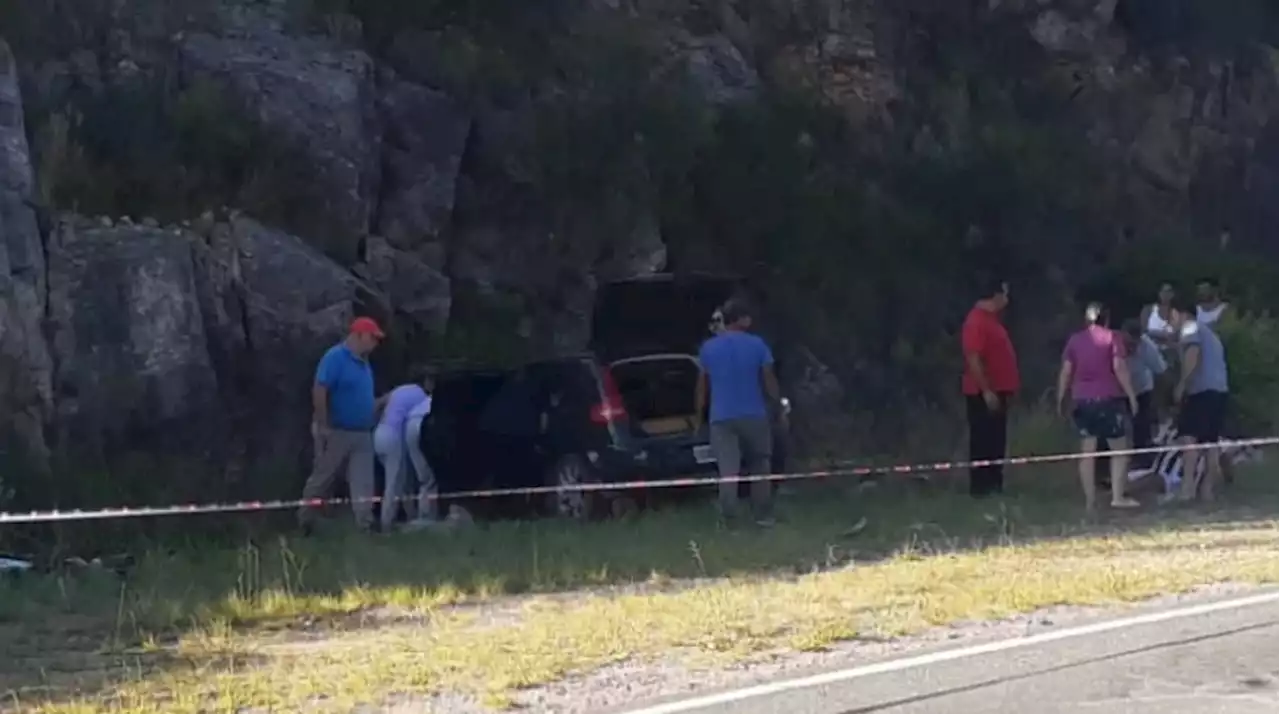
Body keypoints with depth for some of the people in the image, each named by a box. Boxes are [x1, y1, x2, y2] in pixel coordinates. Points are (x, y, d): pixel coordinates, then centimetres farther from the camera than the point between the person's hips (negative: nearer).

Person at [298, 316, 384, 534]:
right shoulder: (335, 358, -15)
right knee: (321, 479, 4)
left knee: (363, 483, -1)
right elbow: (319, 391, -20)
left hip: (362, 433, 8)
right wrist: (323, 426, -22)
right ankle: (303, 523, 17)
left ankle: (366, 524, -4)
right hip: (336, 432, -8)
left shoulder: (363, 363, 13)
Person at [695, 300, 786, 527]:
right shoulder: (757, 345, -4)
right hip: (754, 415, -1)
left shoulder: (708, 349, 2)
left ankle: (728, 520, -12)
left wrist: (699, 415, 16)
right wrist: (780, 408, 10)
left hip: (722, 417, 1)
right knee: (759, 466, 14)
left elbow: (702, 386, 6)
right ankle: (763, 516, 15)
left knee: (728, 471, -3)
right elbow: (769, 381, 0)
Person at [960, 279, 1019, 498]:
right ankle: (980, 486, -4)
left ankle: (994, 484, 17)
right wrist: (986, 390, -25)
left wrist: (1005, 389, 21)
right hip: (984, 393, -10)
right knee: (983, 440, -6)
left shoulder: (991, 319, 15)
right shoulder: (977, 322, -17)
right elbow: (973, 359, -23)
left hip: (997, 390, 10)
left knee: (996, 441, 12)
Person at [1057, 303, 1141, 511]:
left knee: (1088, 451, 4)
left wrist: (1061, 399, 10)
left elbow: (1065, 372, 5)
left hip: (1082, 399, 3)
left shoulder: (1074, 340, 9)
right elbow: (1119, 368, -9)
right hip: (1108, 398, -3)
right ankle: (1118, 496, -5)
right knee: (1119, 448, 4)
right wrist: (1131, 396, -6)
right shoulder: (1112, 337, 0)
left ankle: (1090, 500, 3)